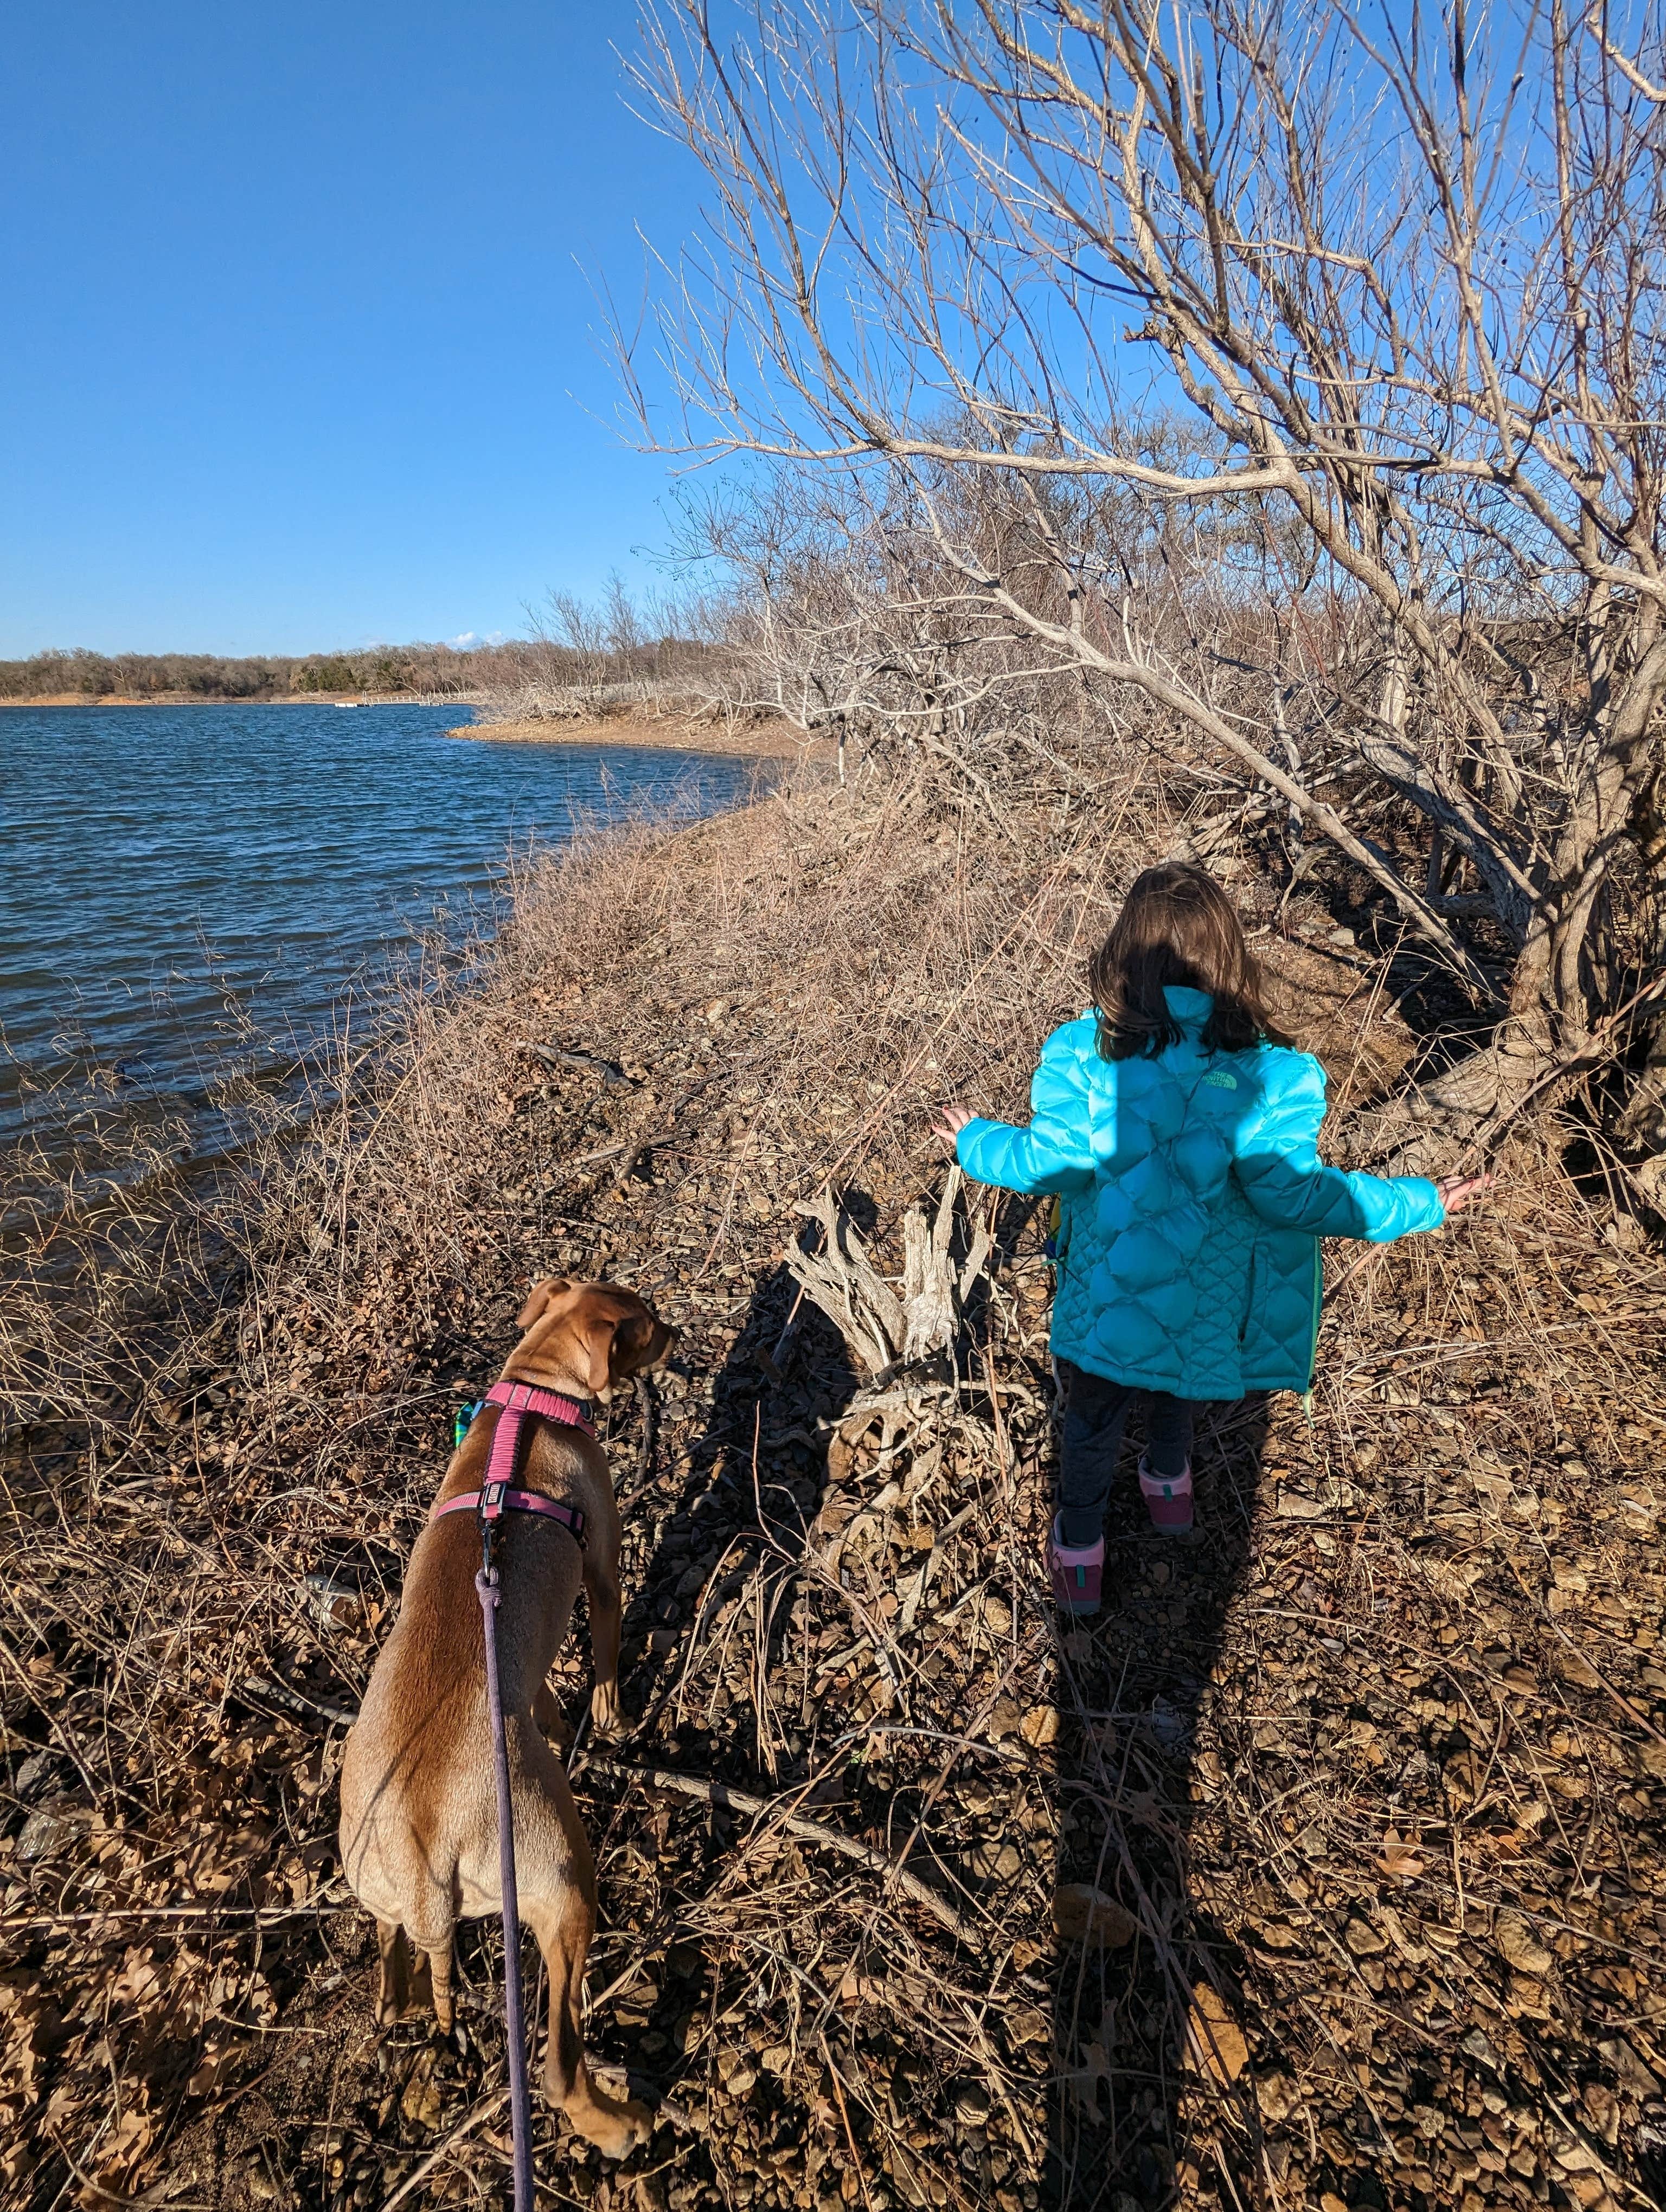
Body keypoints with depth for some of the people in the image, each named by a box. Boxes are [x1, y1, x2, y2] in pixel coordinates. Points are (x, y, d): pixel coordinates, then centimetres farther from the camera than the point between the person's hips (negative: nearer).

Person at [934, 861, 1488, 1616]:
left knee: (1092, 1416, 23)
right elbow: (1289, 1193, -22)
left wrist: (978, 1142, 1)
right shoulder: (1263, 1070, -22)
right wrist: (1421, 1205, -10)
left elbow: (1050, 1163, -20)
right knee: (1178, 1386, 34)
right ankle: (1168, 1484, 60)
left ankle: (1079, 1552, 40)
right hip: (1203, 1291, 2)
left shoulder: (1084, 1048, -22)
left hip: (1105, 1290, -1)